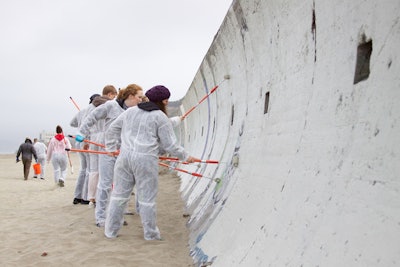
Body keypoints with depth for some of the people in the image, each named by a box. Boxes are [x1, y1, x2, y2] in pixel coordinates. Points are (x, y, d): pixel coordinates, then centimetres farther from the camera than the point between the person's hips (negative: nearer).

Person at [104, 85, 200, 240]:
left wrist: (112, 148, 26)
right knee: (147, 198, 5)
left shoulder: (130, 112, 16)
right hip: (146, 160, -5)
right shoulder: (161, 117, -2)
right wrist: (185, 157, 9)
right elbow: (169, 144, -2)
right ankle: (150, 233, 15)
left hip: (125, 157, 5)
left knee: (119, 194, 11)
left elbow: (112, 130, 21)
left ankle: (111, 230, 18)